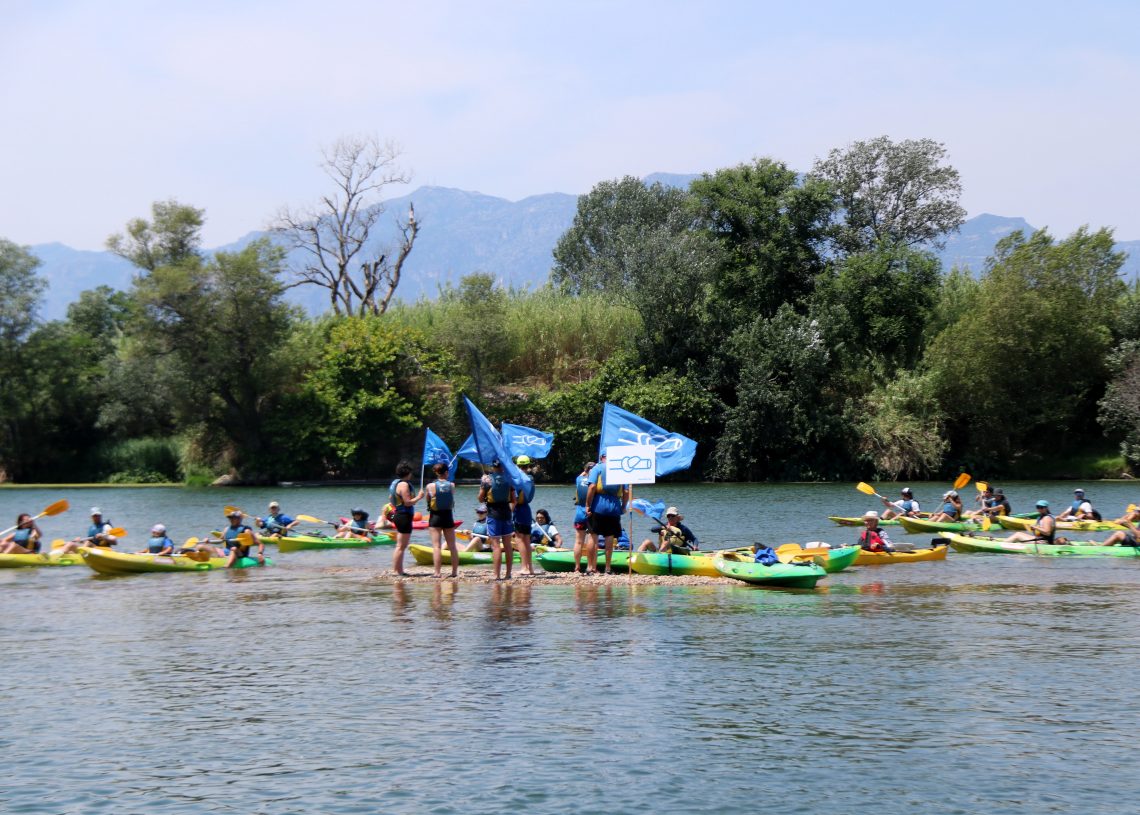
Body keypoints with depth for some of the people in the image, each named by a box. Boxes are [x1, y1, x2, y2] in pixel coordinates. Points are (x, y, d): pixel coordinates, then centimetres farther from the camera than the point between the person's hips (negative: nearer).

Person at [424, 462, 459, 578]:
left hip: (435, 517, -2)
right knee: (452, 546, 11)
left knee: (436, 546, -3)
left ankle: (437, 572, -8)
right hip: (448, 516, 2)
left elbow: (427, 501, 0)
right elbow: (452, 499, 8)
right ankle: (455, 571, 15)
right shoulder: (452, 485, -4)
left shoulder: (430, 486, -9)